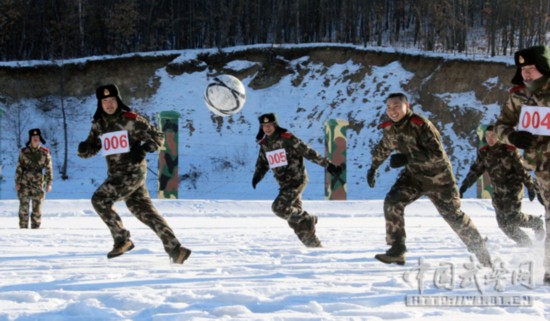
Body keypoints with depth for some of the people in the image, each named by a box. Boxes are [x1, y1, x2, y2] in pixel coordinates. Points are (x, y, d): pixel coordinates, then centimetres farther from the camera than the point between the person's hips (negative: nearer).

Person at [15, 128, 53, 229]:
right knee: (23, 206, -1)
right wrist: (17, 182, -1)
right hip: (24, 183, 0)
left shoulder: (45, 152, 4)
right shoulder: (24, 152, 4)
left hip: (38, 183, 0)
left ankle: (35, 227, 5)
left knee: (37, 207, -2)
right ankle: (23, 227, 4)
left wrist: (49, 183, -1)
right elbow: (19, 168, 4)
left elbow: (48, 169, 5)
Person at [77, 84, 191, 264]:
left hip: (133, 172, -6)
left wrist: (144, 148, -22)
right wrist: (83, 149, -8)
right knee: (145, 212, 2)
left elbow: (158, 137, -4)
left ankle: (122, 239, -8)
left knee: (99, 199, -17)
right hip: (116, 175, 6)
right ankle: (174, 249, 2)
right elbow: (90, 150, 16)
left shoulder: (131, 120, -9)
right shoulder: (98, 125, 10)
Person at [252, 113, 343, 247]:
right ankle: (314, 245, 15)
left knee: (279, 207, -21)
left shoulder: (287, 139, -13)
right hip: (284, 184, 7)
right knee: (295, 218, 6)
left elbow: (309, 152, -11)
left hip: (297, 181, -7)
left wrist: (328, 165, -10)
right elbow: (262, 164, 18)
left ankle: (308, 219, -3)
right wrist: (257, 176, -4)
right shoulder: (264, 145, 7)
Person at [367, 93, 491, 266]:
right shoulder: (389, 128, -5)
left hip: (438, 176, -5)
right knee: (392, 202, -18)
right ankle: (397, 251, -14)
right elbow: (383, 149, 18)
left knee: (454, 216, 3)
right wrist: (373, 168, 28)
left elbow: (438, 153, -34)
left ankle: (480, 250, 24)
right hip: (414, 175, 5)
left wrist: (407, 158, -39)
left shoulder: (420, 125, -27)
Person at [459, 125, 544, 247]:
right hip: (498, 190, 5)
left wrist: (531, 186, -6)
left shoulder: (509, 150, -11)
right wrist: (465, 185, 4)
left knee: (512, 217, -16)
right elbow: (475, 170, 10)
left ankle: (536, 223, 12)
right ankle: (524, 242, 13)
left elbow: (522, 169, -7)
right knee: (503, 222, -3)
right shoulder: (483, 153, 3)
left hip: (513, 188, -5)